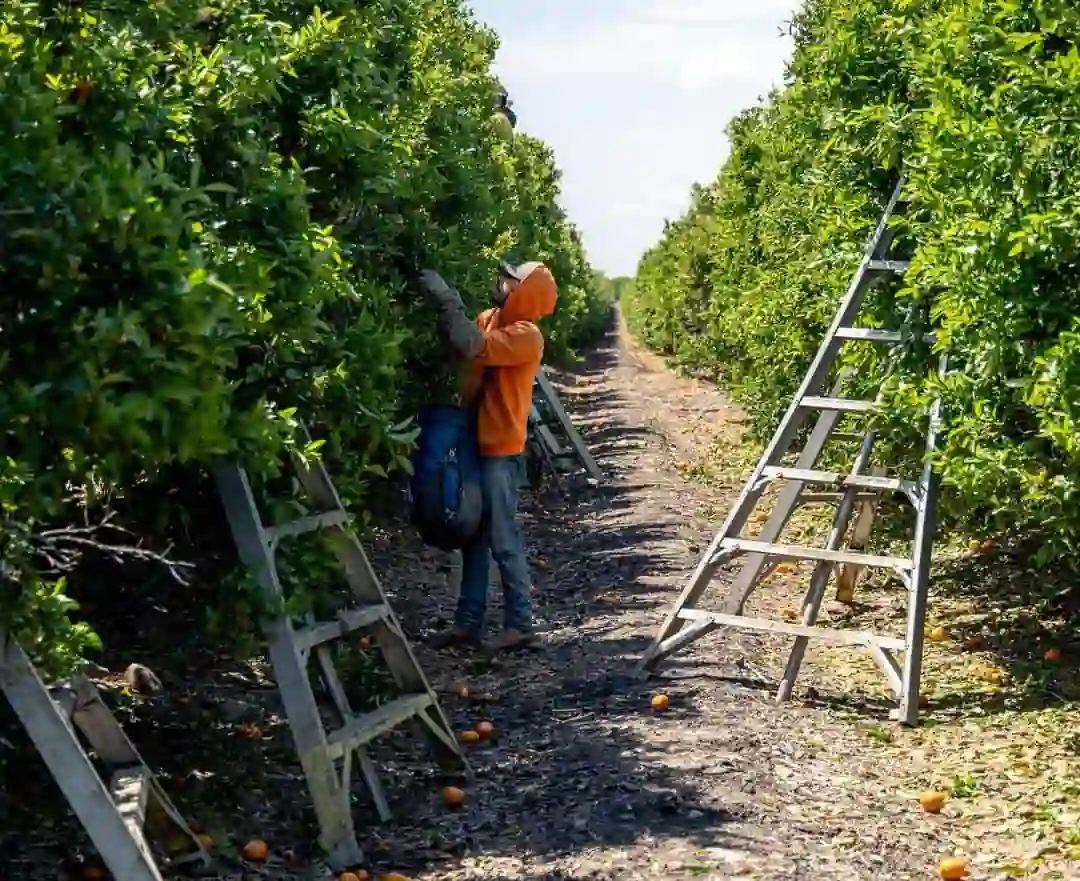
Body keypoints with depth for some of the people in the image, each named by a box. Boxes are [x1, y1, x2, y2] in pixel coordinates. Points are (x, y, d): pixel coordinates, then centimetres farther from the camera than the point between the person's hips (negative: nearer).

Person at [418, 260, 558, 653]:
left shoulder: (525, 335, -15)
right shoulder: (488, 319, 11)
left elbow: (475, 347, -28)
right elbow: (458, 344, 5)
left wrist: (446, 299, -23)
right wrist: (444, 302, -6)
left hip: (500, 450, -8)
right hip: (477, 443, 8)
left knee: (503, 541, -3)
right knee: (473, 536, 11)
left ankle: (520, 623, 6)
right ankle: (468, 622, 18)